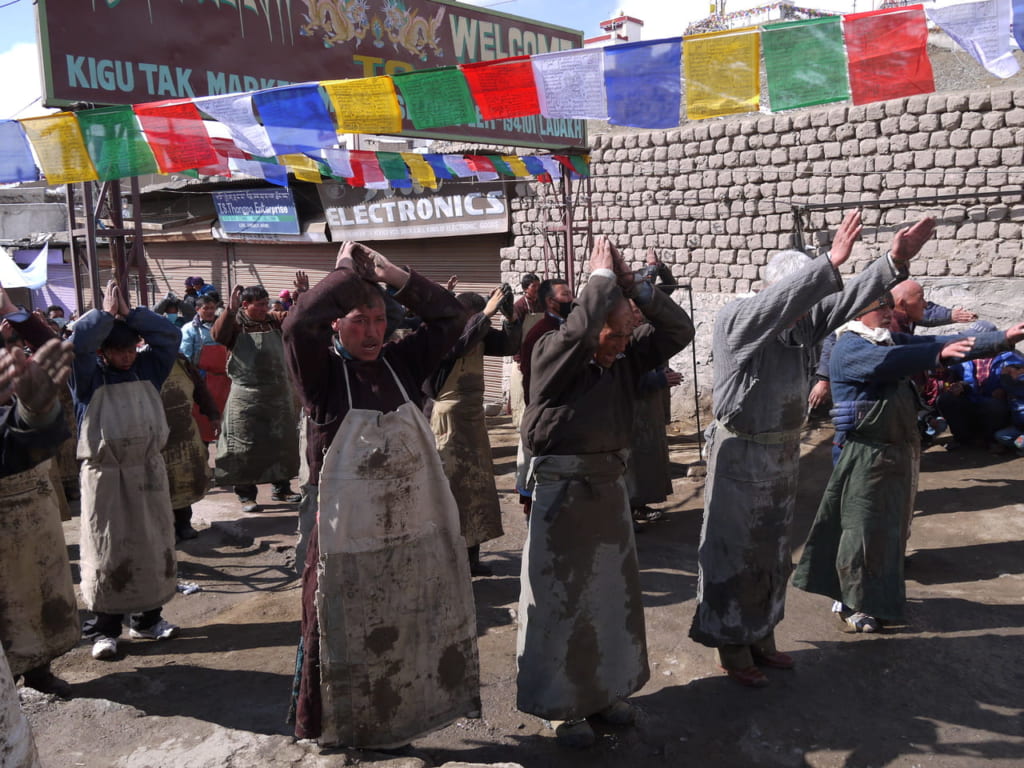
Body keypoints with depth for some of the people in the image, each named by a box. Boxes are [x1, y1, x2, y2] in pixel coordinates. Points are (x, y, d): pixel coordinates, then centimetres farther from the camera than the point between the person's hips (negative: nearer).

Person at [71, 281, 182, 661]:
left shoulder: (148, 367, 6)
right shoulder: (89, 376, -3)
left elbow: (170, 335, -2)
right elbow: (77, 343, -21)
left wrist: (128, 312, -5)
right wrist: (106, 312, -12)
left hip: (148, 470, 4)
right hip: (105, 476, -4)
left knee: (153, 545, 9)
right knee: (107, 550, 1)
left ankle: (148, 618, 23)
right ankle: (103, 627, 11)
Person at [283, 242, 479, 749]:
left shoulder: (401, 362, 2)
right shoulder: (323, 372, -9)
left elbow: (451, 318, 0)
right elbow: (297, 325, -28)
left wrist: (392, 275, -6)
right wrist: (345, 273, -16)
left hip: (417, 534, 5)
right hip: (349, 540, -4)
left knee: (412, 638, 19)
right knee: (347, 641, 9)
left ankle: (398, 721, 39)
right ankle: (339, 728, 32)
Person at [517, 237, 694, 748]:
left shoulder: (625, 358, 3)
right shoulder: (552, 353, -13)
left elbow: (678, 330, -1)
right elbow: (579, 329, -33)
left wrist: (634, 285, -9)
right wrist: (602, 277, -19)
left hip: (609, 486, 6)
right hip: (562, 491, -6)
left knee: (612, 594, 17)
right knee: (561, 599, 6)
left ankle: (603, 689, 36)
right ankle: (562, 704, 22)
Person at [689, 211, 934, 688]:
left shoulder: (804, 321, 3)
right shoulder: (737, 319, -18)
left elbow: (848, 299, -2)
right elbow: (778, 303, -36)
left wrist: (895, 262, -15)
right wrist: (831, 263, -45)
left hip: (784, 453, 8)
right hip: (741, 455, -7)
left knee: (772, 553, 18)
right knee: (735, 555, 5)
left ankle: (761, 637, 35)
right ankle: (733, 649, 20)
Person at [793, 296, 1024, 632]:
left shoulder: (895, 340, 11)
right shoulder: (848, 348, -13)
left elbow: (946, 343, 7)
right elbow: (888, 362, -32)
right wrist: (939, 353, -41)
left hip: (900, 451, 8)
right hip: (866, 456, -8)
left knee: (893, 528, 16)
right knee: (862, 529, 0)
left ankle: (881, 598, 31)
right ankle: (852, 603, 13)